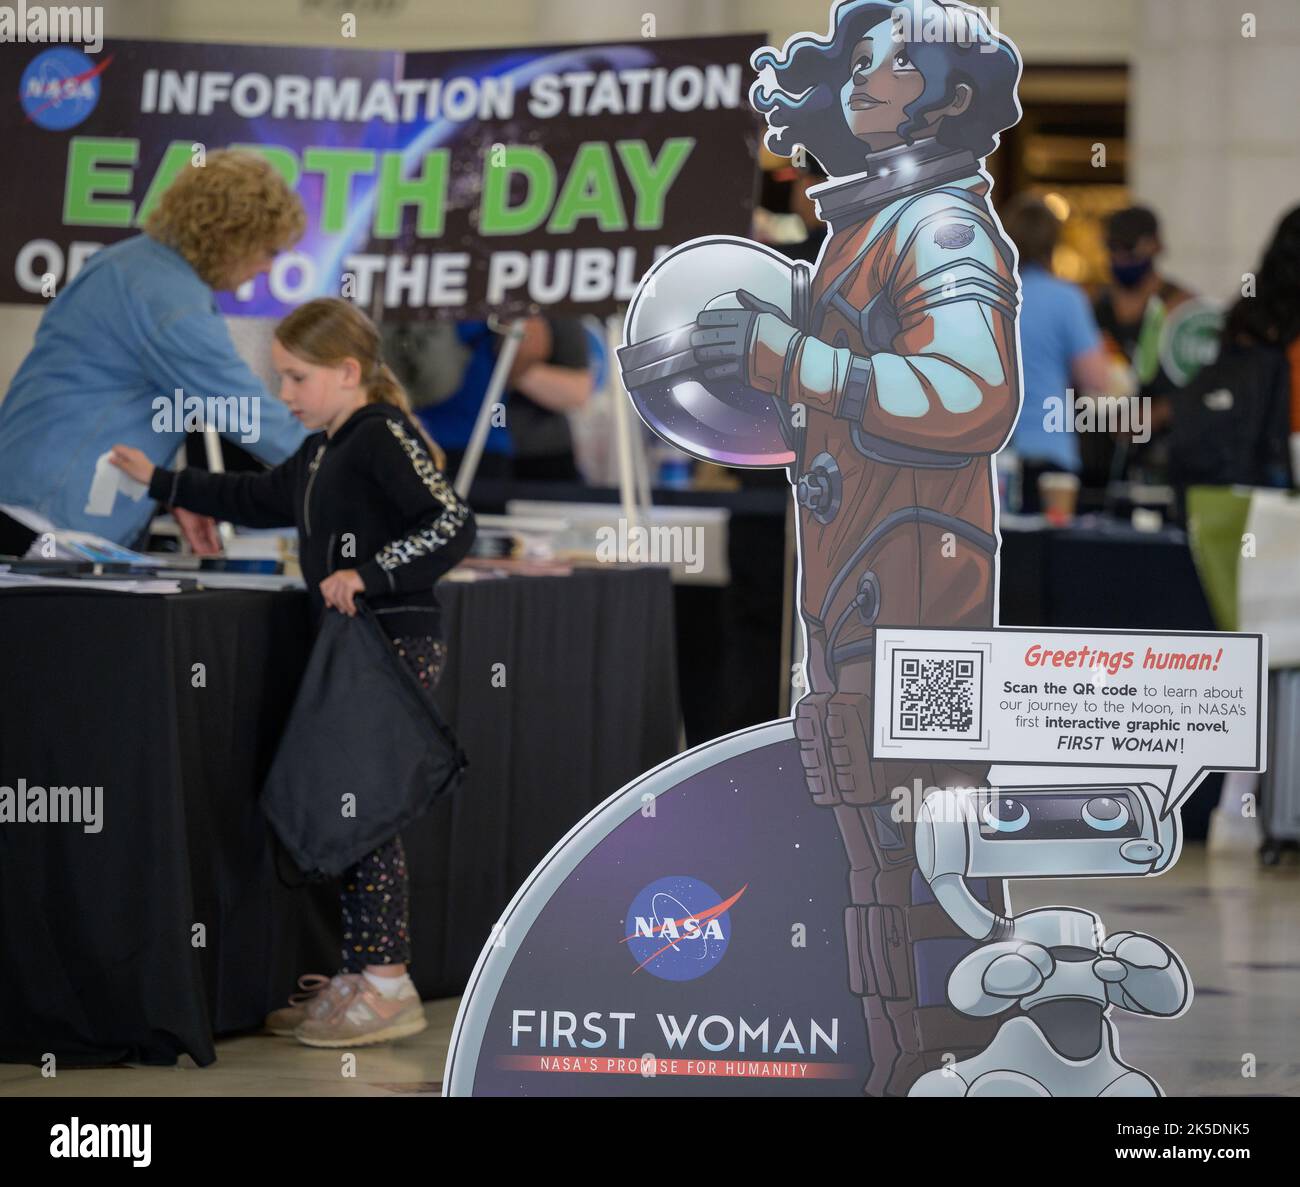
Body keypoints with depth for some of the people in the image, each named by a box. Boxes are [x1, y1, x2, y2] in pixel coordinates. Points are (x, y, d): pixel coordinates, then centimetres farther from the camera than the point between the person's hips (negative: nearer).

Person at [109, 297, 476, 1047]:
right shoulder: (324, 452, 18)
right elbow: (261, 500, 33)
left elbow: (453, 524, -20)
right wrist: (160, 482, 32)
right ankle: (361, 978, 17)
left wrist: (369, 573, -26)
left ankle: (389, 985, -5)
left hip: (395, 644, -10)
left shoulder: (385, 435, -12)